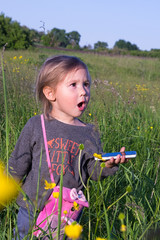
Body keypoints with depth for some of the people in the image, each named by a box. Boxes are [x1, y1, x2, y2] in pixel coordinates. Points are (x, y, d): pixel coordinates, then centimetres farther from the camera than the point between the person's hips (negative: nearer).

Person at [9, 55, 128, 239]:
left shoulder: (90, 133, -2)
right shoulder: (36, 126, -7)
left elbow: (94, 171, 0)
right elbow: (18, 165, 1)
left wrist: (108, 165, -18)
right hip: (32, 211, -1)